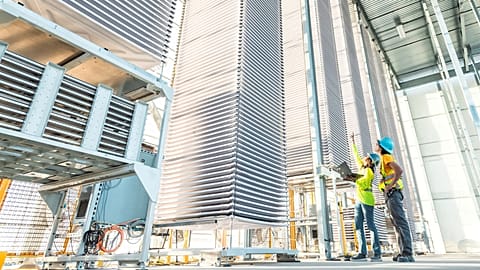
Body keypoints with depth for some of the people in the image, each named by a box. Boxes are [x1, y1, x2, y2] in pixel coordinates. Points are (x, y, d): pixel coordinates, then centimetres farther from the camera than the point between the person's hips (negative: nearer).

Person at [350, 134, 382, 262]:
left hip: (366, 199, -8)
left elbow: (363, 185, -18)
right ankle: (362, 253, 3)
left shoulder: (369, 171, -5)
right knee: (358, 226, 2)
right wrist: (353, 143, 33)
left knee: (370, 226, -7)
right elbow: (356, 155, 28)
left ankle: (377, 253, -2)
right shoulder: (362, 167, 17)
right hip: (358, 200, 8)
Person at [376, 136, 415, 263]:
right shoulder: (384, 159, 24)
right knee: (397, 224, 8)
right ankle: (403, 252, 11)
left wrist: (390, 186, -18)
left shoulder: (386, 157, -5)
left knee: (401, 223, -13)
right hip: (390, 194, 10)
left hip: (392, 193, -10)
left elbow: (399, 170, -20)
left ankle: (408, 254, -15)